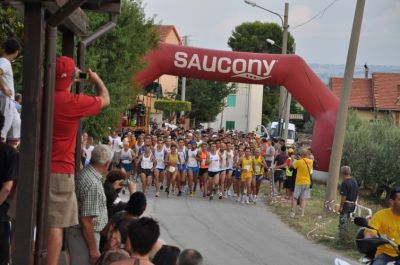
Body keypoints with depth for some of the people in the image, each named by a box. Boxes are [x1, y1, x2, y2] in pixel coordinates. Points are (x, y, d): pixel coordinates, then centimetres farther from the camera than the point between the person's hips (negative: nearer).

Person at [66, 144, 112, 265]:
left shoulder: (83, 173, 4)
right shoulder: (93, 183, -24)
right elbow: (86, 221, -24)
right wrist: (93, 249, -19)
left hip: (78, 232, 9)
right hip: (85, 235, -9)